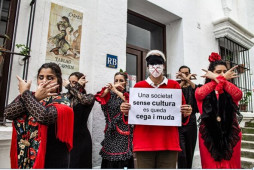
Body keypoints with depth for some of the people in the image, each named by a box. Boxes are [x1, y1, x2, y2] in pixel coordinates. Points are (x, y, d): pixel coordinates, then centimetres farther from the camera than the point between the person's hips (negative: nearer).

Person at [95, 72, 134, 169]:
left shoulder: (128, 95, 0)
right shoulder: (110, 95, 11)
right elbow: (98, 97, -5)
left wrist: (116, 91, -28)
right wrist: (109, 88, -15)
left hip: (123, 131, -3)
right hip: (110, 132, 4)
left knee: (123, 159, -2)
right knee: (108, 161, 8)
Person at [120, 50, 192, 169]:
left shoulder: (174, 85, 8)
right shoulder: (138, 86, 8)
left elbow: (181, 114, 11)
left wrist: (185, 114, -10)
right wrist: (126, 111, -9)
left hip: (168, 141, 1)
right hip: (143, 142, 0)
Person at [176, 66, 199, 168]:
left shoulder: (193, 87, 11)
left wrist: (188, 80, -22)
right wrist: (183, 81, -18)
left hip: (191, 123, 3)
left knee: (189, 154, 10)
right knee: (181, 154, -12)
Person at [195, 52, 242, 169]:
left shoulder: (230, 90, 8)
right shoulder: (204, 90, 3)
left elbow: (238, 94, -16)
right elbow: (199, 94, -22)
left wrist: (218, 79, -19)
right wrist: (222, 79, -15)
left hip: (230, 133, 2)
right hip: (209, 134, -1)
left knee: (231, 165, 7)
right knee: (211, 165, 5)